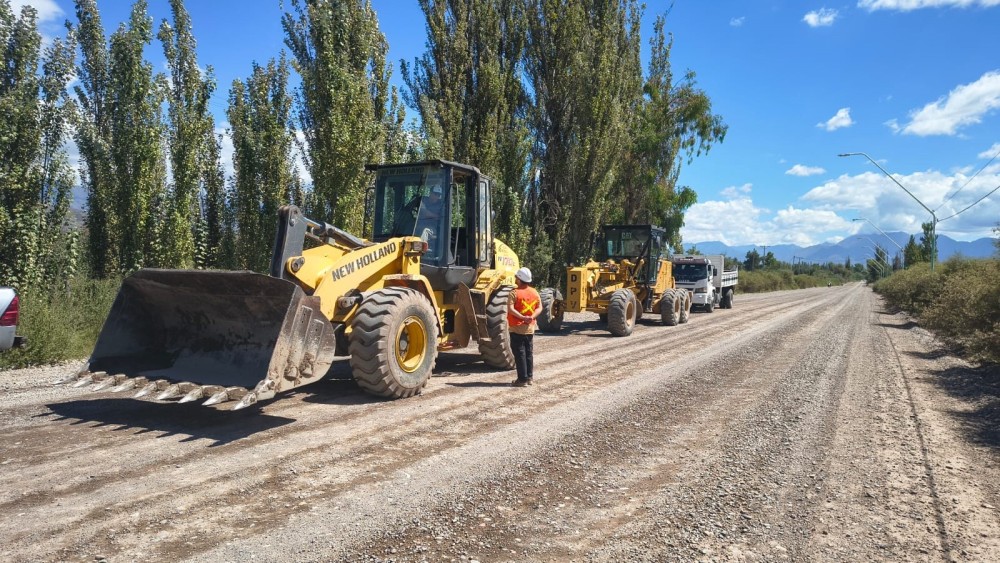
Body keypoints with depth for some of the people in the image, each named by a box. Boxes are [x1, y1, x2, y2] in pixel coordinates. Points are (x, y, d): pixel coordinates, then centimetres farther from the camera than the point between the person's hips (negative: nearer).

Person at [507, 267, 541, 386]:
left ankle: (522, 379, 1)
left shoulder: (515, 292, -13)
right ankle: (530, 377, 20)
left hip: (517, 328, -6)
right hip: (530, 328, 6)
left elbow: (510, 309, -24)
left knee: (519, 353, -1)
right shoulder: (534, 292, 6)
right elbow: (539, 308, 5)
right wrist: (532, 317, -9)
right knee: (528, 352, 15)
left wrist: (522, 317, -23)